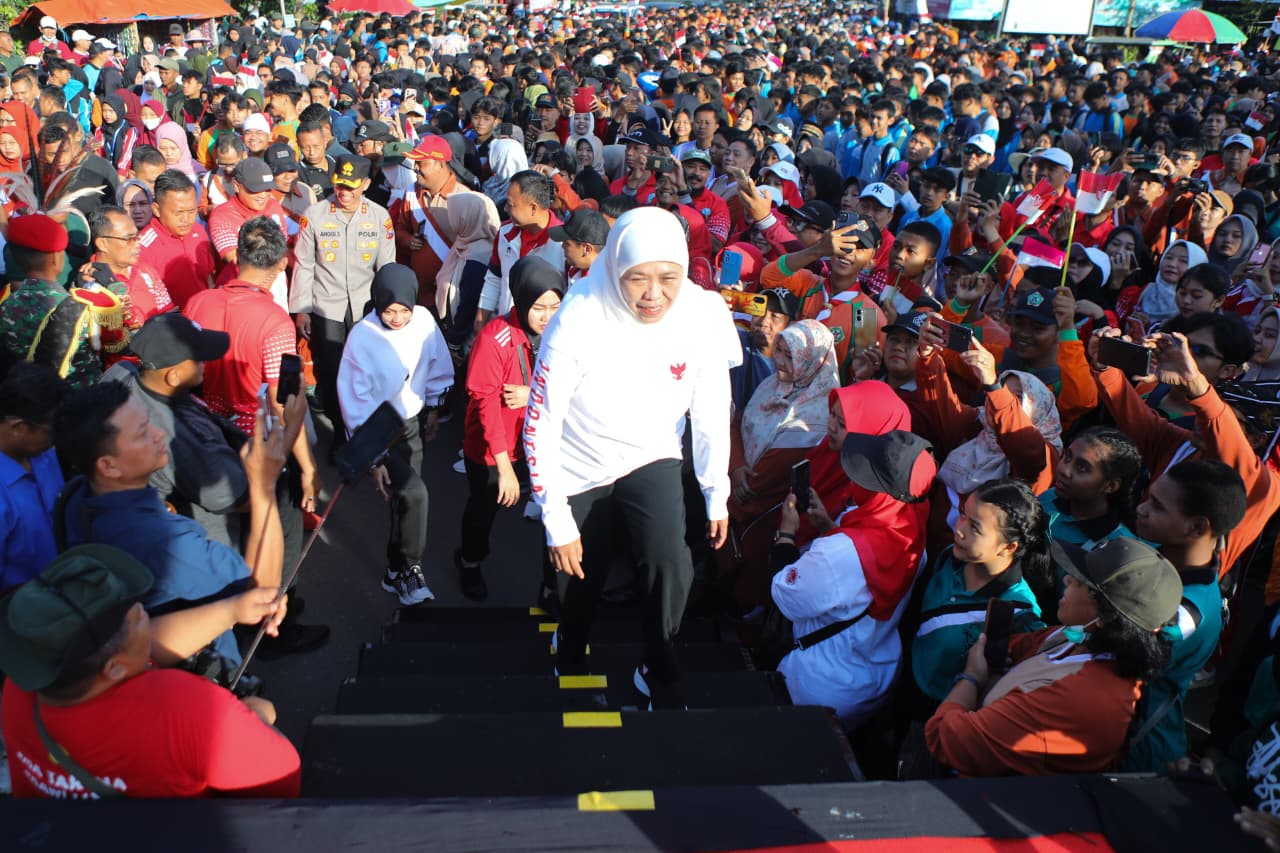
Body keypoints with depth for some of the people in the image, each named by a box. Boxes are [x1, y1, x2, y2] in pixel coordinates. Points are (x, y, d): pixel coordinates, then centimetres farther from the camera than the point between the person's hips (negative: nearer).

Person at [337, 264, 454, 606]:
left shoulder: (424, 320, -15)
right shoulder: (363, 337, -25)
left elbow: (437, 368, 3)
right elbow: (355, 402, -19)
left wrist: (433, 410, 13)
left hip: (410, 422, 5)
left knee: (403, 498, 16)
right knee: (413, 493, -20)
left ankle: (397, 571, 34)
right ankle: (409, 569, 0)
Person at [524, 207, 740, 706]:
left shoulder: (705, 315, -22)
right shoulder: (579, 321, -29)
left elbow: (712, 410, -8)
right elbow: (540, 425, -22)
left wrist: (717, 494, -1)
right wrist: (557, 522, -19)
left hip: (651, 458, 1)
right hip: (579, 467, -1)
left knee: (670, 562, -21)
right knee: (580, 580, 15)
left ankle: (660, 675, 6)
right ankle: (571, 651, 50)